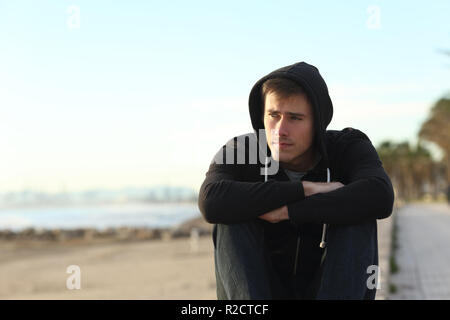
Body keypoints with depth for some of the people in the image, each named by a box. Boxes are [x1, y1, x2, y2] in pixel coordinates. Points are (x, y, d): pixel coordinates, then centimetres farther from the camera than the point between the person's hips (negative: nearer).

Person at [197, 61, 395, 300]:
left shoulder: (350, 147, -9)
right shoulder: (239, 152, -9)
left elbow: (380, 197, -32)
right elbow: (210, 202, -32)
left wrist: (288, 210, -30)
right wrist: (305, 189, -29)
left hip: (336, 288, 0)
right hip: (261, 291, 1)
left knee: (359, 217, -25)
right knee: (232, 218, -24)